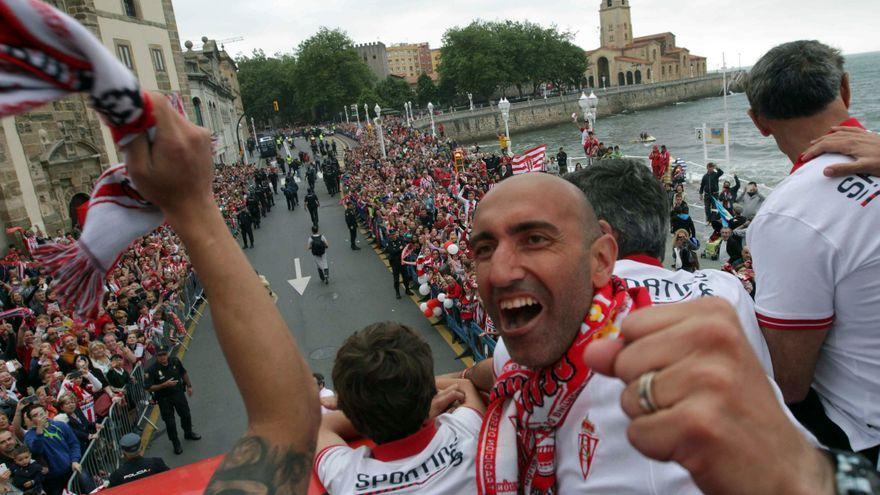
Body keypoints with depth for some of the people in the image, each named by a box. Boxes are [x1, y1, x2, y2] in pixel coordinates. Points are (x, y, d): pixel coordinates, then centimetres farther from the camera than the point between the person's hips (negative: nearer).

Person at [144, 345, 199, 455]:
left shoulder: (175, 361, -11)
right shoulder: (151, 370, -22)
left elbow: (183, 373, 6)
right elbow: (149, 388, -23)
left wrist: (189, 385, 8)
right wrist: (165, 384, -32)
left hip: (179, 393, 4)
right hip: (164, 399, -4)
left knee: (186, 415, 19)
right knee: (170, 422, 5)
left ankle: (188, 433, 46)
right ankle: (176, 444, 25)